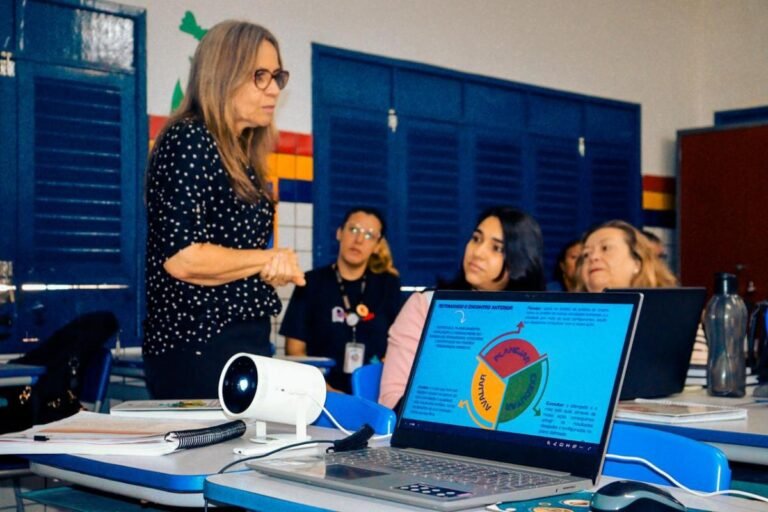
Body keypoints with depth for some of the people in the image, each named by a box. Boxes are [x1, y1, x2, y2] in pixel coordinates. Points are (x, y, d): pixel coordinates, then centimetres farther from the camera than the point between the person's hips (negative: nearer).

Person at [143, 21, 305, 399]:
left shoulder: (242, 157, 14)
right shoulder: (188, 141, -11)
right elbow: (182, 257, -22)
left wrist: (276, 269, -4)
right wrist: (269, 258, -9)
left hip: (244, 341, 9)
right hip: (198, 348, -9)